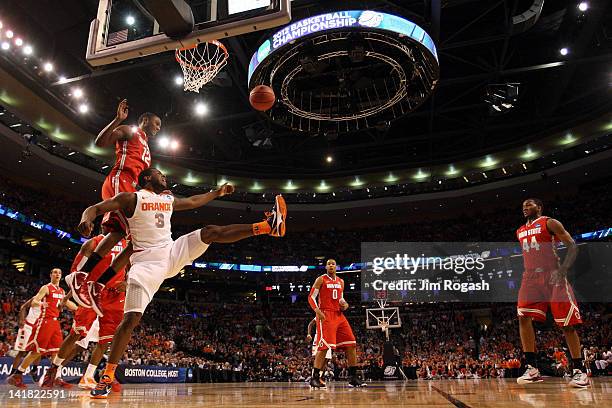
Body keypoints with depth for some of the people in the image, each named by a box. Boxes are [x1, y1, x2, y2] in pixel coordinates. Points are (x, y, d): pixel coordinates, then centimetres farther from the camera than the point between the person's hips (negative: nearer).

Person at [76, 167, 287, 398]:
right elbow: (95, 208, -7)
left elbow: (193, 202, 34)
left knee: (211, 232, -9)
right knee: (131, 319, -15)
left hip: (172, 253, 5)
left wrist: (217, 193, 38)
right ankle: (107, 376, -2)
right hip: (147, 261, -5)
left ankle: (269, 226, -13)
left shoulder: (168, 199, 18)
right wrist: (86, 220, -30)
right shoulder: (131, 198, -1)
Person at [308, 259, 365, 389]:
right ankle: (315, 378, -5)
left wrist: (345, 304, 4)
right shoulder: (321, 280, 0)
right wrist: (317, 311, -18)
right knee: (324, 346, -14)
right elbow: (311, 297, -4)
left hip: (339, 315, 6)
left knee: (351, 344, 1)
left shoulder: (341, 282, 17)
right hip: (325, 315, -6)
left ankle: (353, 378, 8)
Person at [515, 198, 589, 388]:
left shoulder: (549, 223, -1)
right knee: (523, 317, -12)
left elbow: (572, 246, -7)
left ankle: (579, 371, 9)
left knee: (567, 323, -3)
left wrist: (563, 269, -19)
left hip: (553, 276, -5)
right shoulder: (520, 231, 18)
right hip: (531, 277, 5)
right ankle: (532, 368, -9)